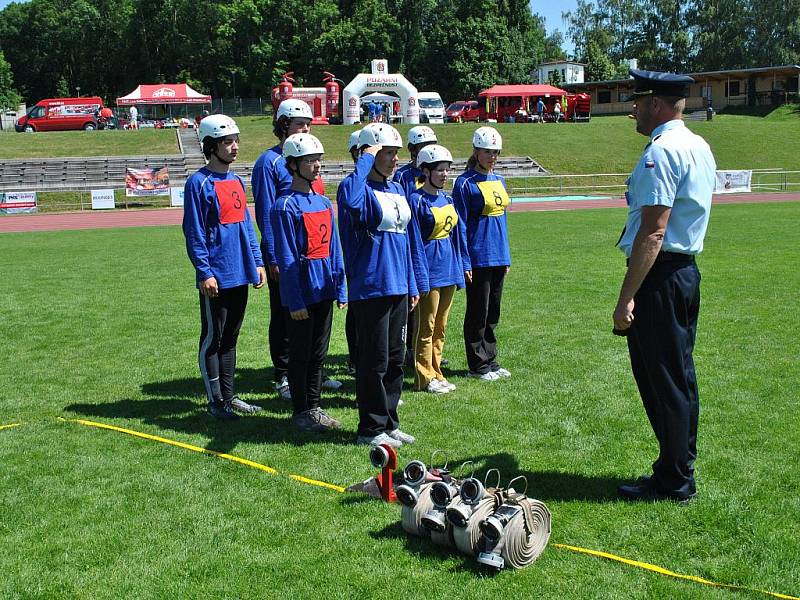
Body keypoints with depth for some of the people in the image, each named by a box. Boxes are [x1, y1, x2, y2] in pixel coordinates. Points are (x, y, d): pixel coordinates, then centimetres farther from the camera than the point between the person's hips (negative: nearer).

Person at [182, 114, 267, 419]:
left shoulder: (236, 181, 13)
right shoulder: (199, 183, -10)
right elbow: (194, 233, -12)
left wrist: (257, 262, 12)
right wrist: (204, 273, -16)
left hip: (240, 275, 8)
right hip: (216, 278, -7)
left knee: (230, 338, 15)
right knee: (212, 339, 4)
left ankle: (229, 396, 25)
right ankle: (215, 401, 13)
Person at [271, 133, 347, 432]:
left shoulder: (324, 203, 11)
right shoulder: (286, 206, -12)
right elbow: (287, 259, -14)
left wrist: (340, 289, 10)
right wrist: (295, 301, -16)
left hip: (324, 292, 7)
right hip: (301, 294, -7)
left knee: (318, 353, 14)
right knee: (300, 354, 4)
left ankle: (313, 408, 25)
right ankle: (300, 412, 16)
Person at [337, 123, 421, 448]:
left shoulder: (396, 189, 14)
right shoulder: (362, 189, -11)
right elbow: (349, 199, -39)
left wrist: (412, 284, 18)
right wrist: (365, 160, -26)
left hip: (397, 287, 8)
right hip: (370, 287, -8)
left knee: (395, 358, 14)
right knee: (375, 360, 0)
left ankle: (389, 423, 25)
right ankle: (371, 429, 11)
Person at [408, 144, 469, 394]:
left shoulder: (447, 199, 10)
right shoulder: (417, 201, -13)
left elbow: (459, 232, 16)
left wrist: (464, 263, 12)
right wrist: (420, 277, -17)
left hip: (449, 271, 8)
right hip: (430, 272, -7)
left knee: (440, 327, 14)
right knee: (426, 328, 2)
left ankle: (436, 373, 24)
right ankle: (424, 378, 11)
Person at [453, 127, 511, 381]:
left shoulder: (499, 180, 13)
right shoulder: (465, 183, -9)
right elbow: (460, 225, -11)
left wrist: (506, 256, 16)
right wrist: (464, 262, -14)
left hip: (498, 256, 7)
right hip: (478, 257, -7)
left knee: (493, 312, 13)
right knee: (478, 312, 1)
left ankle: (490, 361, 23)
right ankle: (478, 365, 11)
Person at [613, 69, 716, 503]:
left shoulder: (661, 150, -17)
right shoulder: (699, 147, 13)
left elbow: (653, 232, -23)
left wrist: (626, 298, -23)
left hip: (658, 276, -10)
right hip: (687, 271, 10)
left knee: (660, 378, -1)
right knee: (679, 374, 16)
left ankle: (673, 482, 10)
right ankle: (680, 469, 28)